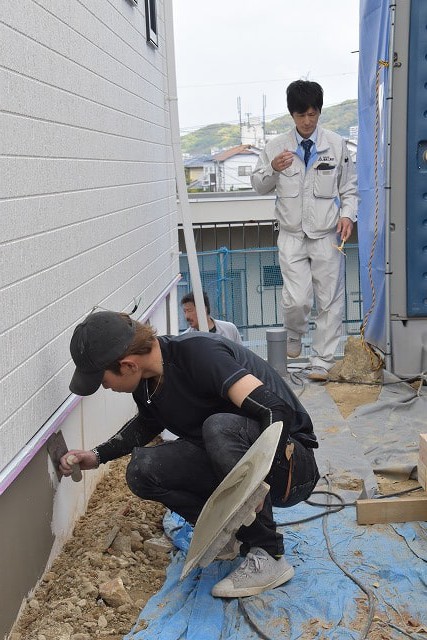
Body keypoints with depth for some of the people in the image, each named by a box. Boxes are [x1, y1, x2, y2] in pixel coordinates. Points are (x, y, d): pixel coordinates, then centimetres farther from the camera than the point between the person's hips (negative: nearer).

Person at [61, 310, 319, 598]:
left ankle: (269, 557, -21)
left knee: (220, 428, -36)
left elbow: (275, 409, -33)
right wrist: (98, 455, 12)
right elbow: (148, 424, 24)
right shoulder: (146, 380, 0)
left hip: (291, 463, -7)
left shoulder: (198, 354, -25)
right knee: (142, 470, -11)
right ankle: (242, 533, 0)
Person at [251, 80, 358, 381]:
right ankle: (294, 336, 25)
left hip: (327, 235, 0)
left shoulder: (337, 144, 2)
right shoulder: (277, 146, 3)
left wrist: (348, 214, -10)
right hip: (292, 235, 0)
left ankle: (322, 361, 14)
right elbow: (259, 186, 10)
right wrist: (273, 169, -10)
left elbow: (349, 188, 7)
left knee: (329, 300, 2)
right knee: (296, 300, -8)